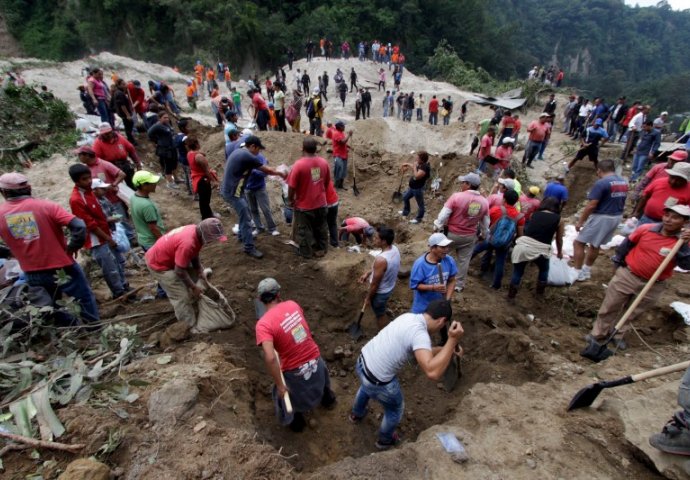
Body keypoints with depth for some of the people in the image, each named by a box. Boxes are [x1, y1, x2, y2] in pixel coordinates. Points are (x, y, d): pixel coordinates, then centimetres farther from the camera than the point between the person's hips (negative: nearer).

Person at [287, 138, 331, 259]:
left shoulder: (299, 164, -21)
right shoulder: (324, 162, -4)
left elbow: (292, 186, -16)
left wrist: (290, 200, 0)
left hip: (304, 205, -5)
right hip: (321, 203, 5)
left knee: (305, 230, 12)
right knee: (321, 228, 20)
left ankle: (306, 252, 25)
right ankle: (321, 249, 34)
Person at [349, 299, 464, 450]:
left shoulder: (409, 317, 0)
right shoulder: (420, 334, -27)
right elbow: (433, 373, -39)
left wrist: (446, 349, 9)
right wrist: (452, 341, -35)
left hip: (362, 362, 8)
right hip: (378, 382, -8)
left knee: (366, 387, 43)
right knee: (395, 410, 26)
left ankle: (356, 414, 71)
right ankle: (385, 440, 53)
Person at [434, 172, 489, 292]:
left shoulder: (457, 196, -20)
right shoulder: (484, 202, -4)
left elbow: (443, 215, -17)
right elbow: (485, 223, 6)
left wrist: (438, 227, -1)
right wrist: (484, 234, 23)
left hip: (451, 234, -3)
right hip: (470, 236, 3)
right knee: (464, 260, 15)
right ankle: (459, 285, 27)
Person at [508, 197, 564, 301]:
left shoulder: (534, 214, 17)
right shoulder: (558, 220, 12)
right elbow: (559, 239, 20)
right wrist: (559, 252, 37)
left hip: (523, 245, 1)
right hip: (540, 249, -1)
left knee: (517, 271, 18)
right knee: (544, 269, 30)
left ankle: (511, 295, 23)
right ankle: (540, 291, 42)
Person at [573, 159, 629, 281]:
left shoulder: (601, 183, -19)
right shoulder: (624, 182, 8)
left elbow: (591, 206, -22)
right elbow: (620, 201, 17)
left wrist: (580, 221, -16)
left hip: (601, 218, -9)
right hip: (617, 217, 9)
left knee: (578, 243, 0)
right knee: (595, 244, 20)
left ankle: (578, 273, 2)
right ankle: (586, 270, 30)